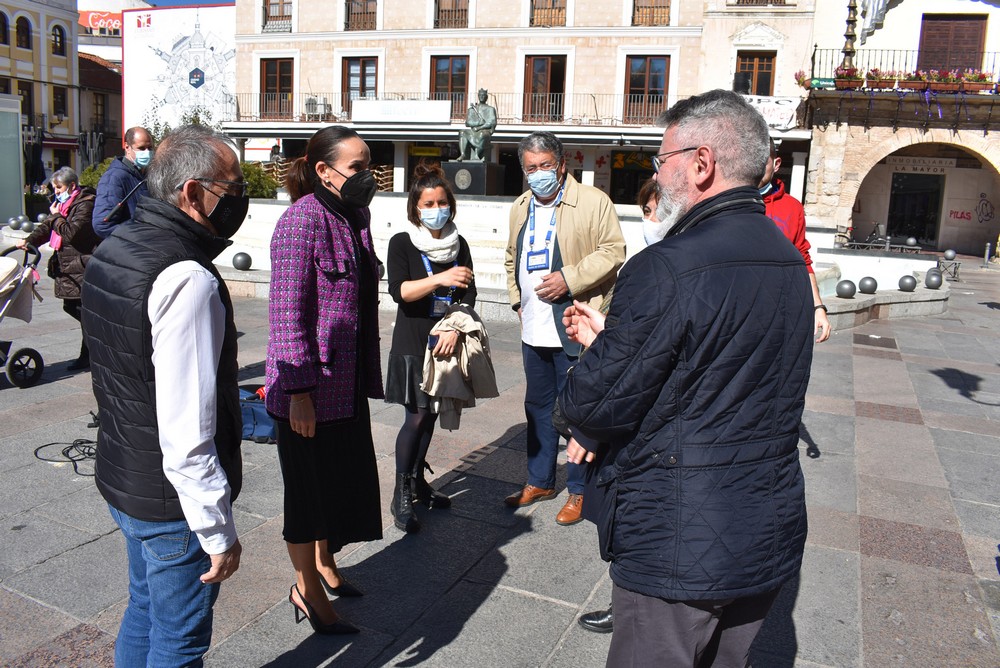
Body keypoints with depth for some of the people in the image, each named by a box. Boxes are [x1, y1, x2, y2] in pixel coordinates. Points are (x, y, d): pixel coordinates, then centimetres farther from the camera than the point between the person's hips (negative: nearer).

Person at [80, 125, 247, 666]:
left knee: (144, 612, 27)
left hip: (120, 479, 9)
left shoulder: (111, 251, 5)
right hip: (172, 500, -9)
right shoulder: (187, 279, -27)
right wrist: (219, 532, -20)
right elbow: (188, 433, -28)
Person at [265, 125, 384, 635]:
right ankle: (307, 592, 30)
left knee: (345, 477, 21)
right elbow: (287, 315, -21)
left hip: (347, 380, 8)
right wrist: (299, 392, -22)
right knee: (310, 487, 8)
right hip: (308, 388, -8)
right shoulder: (302, 221, -19)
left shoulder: (355, 216, 8)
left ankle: (324, 564, 45)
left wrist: (368, 375, 18)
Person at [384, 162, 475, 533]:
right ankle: (401, 496, 4)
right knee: (416, 416, -7)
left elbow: (468, 294, 5)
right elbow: (399, 290, -18)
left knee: (431, 413, 11)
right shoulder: (402, 243, -4)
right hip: (413, 343, -4)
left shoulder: (458, 244, 8)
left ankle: (417, 481, 27)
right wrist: (440, 279, -30)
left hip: (446, 341, 4)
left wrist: (454, 329, -10)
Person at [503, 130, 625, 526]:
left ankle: (579, 490, 19)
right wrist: (517, 300, 13)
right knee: (538, 407, 17)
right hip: (533, 330, 7)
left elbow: (613, 251, -12)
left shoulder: (594, 202, -7)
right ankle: (540, 482, 33)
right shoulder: (520, 208, 14)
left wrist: (569, 279, -20)